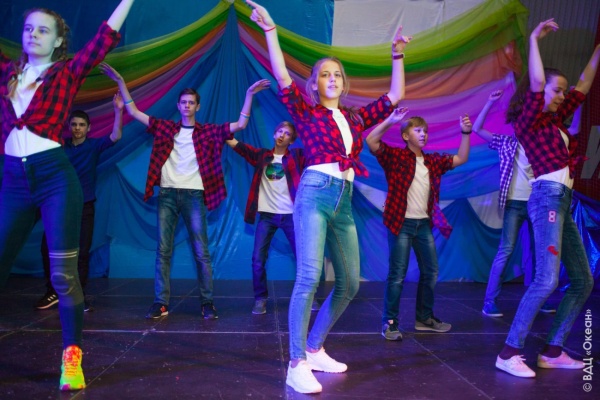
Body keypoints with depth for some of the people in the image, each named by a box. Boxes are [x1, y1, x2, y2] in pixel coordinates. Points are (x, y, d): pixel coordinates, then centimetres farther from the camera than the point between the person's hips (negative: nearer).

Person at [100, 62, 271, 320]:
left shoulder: (208, 131, 8)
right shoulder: (165, 127, 13)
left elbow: (240, 125, 1)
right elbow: (133, 112, 13)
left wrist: (250, 94, -5)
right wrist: (120, 82, 9)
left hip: (194, 195, -2)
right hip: (167, 194, 2)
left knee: (201, 251, -2)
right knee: (163, 250, 2)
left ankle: (207, 302, 5)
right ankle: (161, 302, 8)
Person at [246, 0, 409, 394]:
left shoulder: (355, 117, 17)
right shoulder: (307, 112, 4)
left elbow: (395, 96, 22)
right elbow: (282, 76, -9)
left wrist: (397, 56, 21)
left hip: (344, 200, 6)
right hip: (315, 194, -6)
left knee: (349, 283, 8)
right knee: (310, 277, -18)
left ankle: (315, 349, 22)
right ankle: (297, 365, -11)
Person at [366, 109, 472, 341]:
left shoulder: (433, 161, 13)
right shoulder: (395, 156, -5)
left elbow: (461, 159, 16)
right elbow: (371, 141, -17)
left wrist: (466, 133, 6)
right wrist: (390, 121, -25)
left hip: (424, 223, 7)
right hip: (401, 223, -6)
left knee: (430, 272, 13)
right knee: (397, 275, -5)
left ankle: (424, 318, 27)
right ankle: (390, 322, 5)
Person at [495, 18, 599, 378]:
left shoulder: (556, 120, 21)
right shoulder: (529, 121, -1)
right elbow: (535, 84, -17)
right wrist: (534, 40, -14)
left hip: (563, 201, 9)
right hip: (548, 197, -9)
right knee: (547, 279, -19)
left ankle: (553, 351, 12)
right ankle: (510, 352, -14)